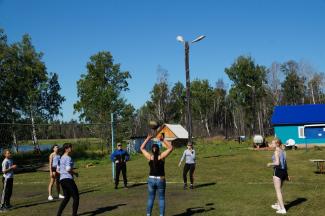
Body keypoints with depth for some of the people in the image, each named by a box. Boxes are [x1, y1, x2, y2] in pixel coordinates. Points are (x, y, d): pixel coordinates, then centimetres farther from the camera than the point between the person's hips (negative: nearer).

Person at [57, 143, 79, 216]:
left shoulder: (61, 158, 15)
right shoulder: (68, 158, -12)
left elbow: (58, 170, 19)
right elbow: (68, 169, -24)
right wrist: (75, 173, -6)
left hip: (62, 179, 9)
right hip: (68, 179, -9)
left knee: (66, 197, 19)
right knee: (76, 197, 1)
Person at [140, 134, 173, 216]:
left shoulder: (149, 157, -6)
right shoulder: (162, 156, -11)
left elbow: (142, 148, 7)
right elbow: (170, 148, -6)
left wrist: (148, 139, 5)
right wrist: (163, 140, -9)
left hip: (151, 179, 2)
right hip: (161, 180, -1)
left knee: (150, 198, 11)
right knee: (161, 198, 8)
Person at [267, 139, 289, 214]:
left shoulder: (276, 151, -13)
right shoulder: (283, 151, 11)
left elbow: (277, 163, -23)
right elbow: (285, 163, 14)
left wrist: (270, 164, -5)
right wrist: (286, 174, 18)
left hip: (278, 171, -9)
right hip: (284, 171, 9)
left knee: (278, 191, -2)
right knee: (279, 189, 24)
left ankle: (282, 209, -5)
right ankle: (278, 205, 39)